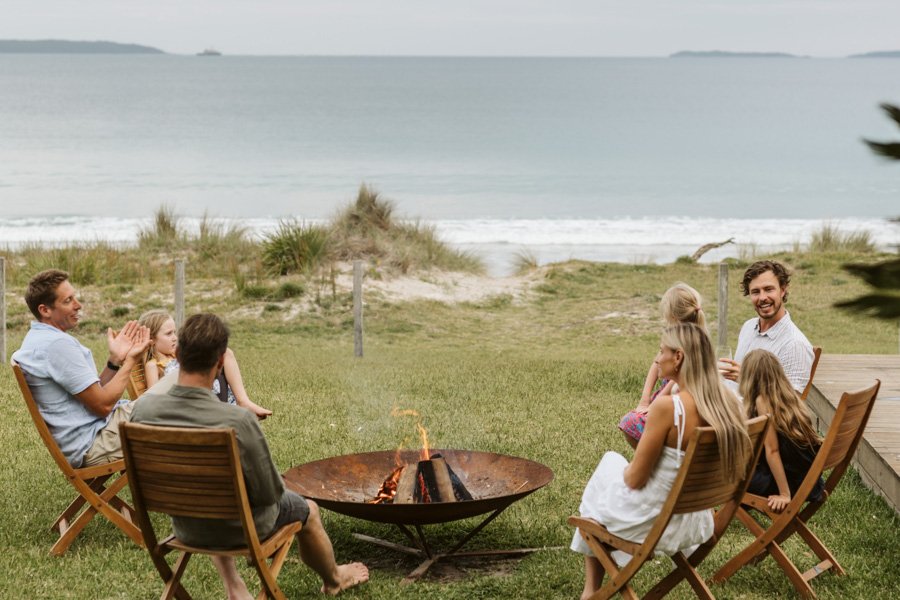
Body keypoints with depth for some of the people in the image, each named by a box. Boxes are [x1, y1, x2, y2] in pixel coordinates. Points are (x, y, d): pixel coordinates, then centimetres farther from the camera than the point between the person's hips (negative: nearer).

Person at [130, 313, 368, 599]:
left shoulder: (143, 409, -22)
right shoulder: (238, 422, -36)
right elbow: (270, 493, -22)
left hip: (185, 528, 4)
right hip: (239, 528, -3)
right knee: (308, 510, 27)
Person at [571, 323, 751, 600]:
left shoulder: (667, 406, -28)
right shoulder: (725, 403, -8)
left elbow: (635, 479, -19)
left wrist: (627, 469, 4)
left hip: (651, 522, -6)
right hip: (694, 523, 6)